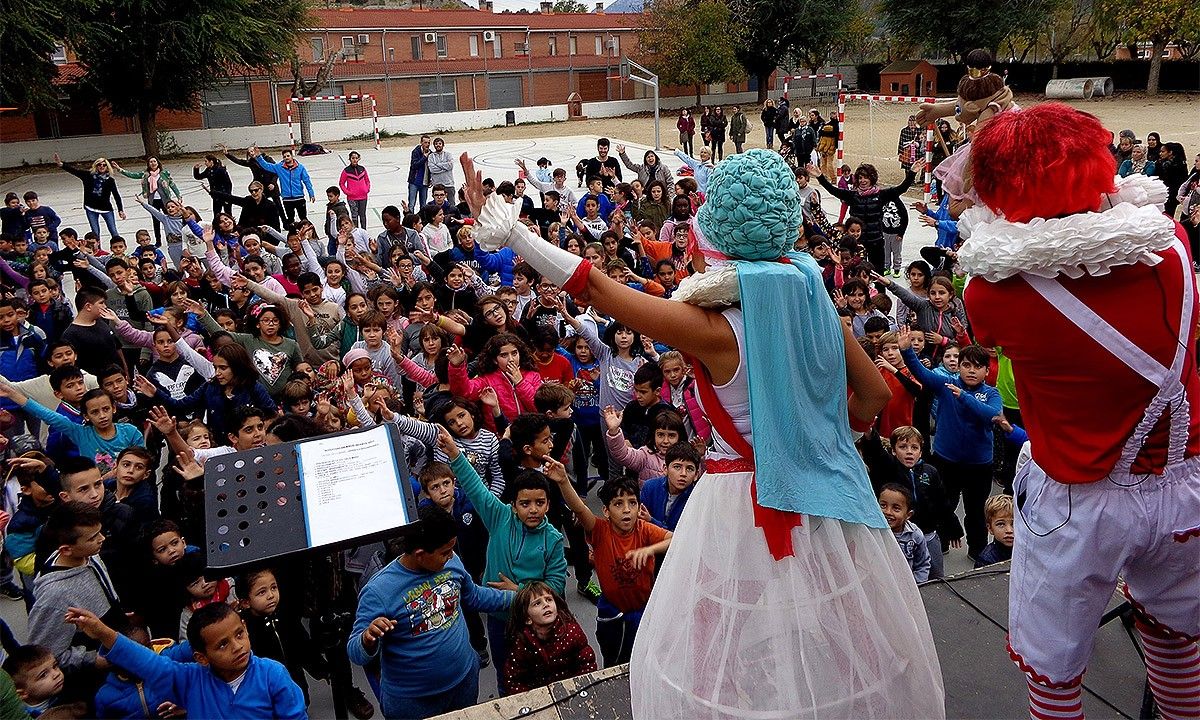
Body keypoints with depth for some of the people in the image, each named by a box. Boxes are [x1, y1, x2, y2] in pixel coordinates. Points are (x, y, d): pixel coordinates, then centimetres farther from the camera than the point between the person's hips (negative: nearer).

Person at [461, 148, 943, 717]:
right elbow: (875, 395, 5)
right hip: (822, 498, 6)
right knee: (828, 646, 24)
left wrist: (506, 230, -20)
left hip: (745, 501, -5)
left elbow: (599, 290, -23)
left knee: (744, 671, 15)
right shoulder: (813, 304, -7)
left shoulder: (716, 331, -23)